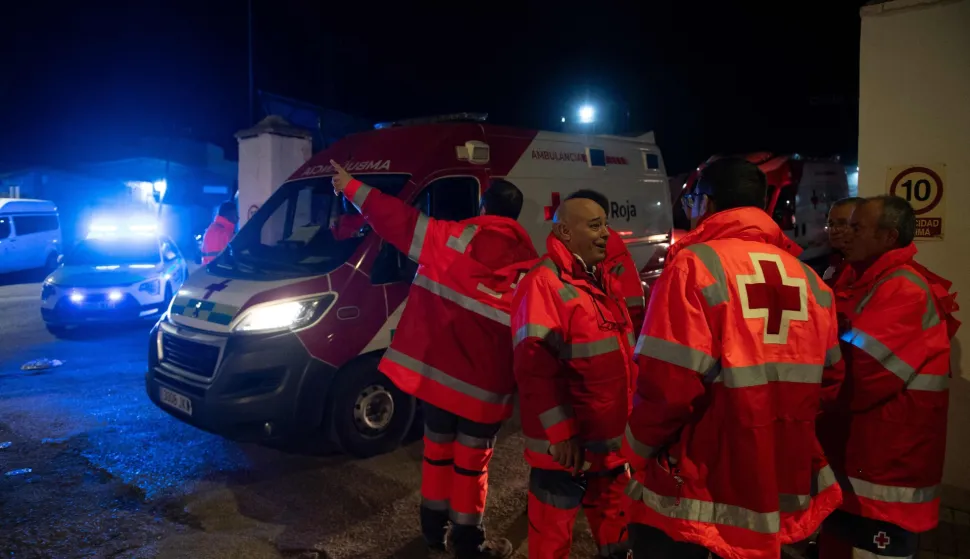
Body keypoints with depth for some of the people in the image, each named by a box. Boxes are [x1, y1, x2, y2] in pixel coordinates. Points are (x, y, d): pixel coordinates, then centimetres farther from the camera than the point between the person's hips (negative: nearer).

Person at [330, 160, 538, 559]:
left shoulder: (455, 239, -6)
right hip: (485, 383, -1)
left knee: (438, 448, 19)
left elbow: (400, 221, -1)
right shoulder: (529, 266, -5)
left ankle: (433, 527, 35)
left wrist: (352, 188, 9)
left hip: (437, 369, 2)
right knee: (471, 461, 12)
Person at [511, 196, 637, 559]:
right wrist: (561, 434, -23)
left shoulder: (605, 281, 11)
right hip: (567, 445, -8)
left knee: (614, 517, 25)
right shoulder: (542, 284, -17)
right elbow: (535, 369, -23)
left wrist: (632, 416, 17)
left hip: (611, 439, 8)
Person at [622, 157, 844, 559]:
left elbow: (667, 383, -21)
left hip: (698, 490, -6)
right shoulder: (808, 278, 4)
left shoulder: (695, 264, -15)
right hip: (784, 488, 6)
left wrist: (639, 450, -5)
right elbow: (828, 381, 8)